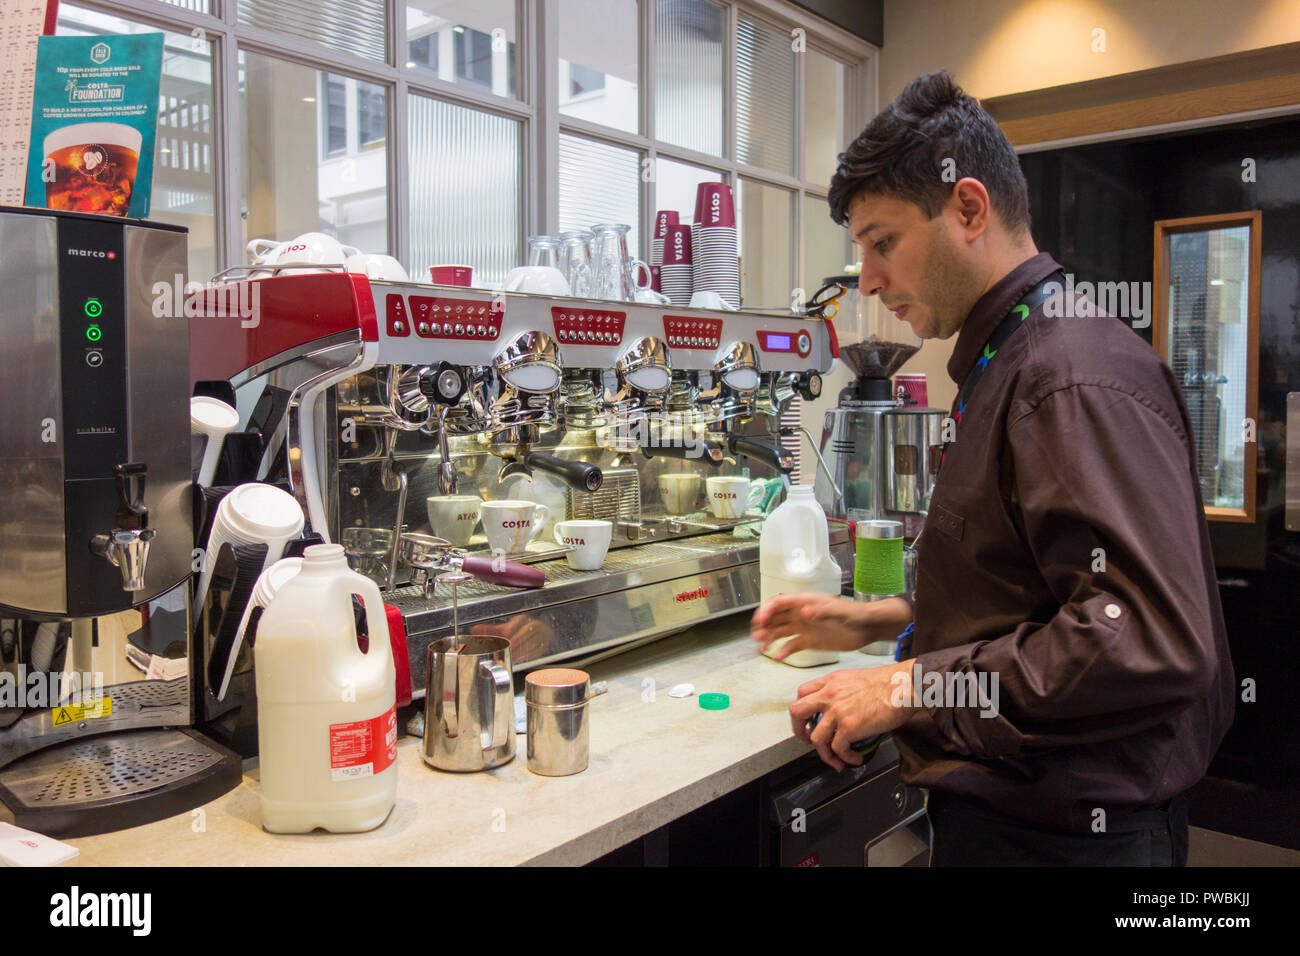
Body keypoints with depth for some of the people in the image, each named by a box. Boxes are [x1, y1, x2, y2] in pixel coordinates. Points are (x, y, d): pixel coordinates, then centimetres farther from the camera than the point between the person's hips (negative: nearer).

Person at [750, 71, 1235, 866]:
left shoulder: (1077, 375, -22)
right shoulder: (1013, 365, 12)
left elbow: (1148, 641, -31)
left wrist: (910, 689, -24)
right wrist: (882, 621, 9)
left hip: (1056, 831, -9)